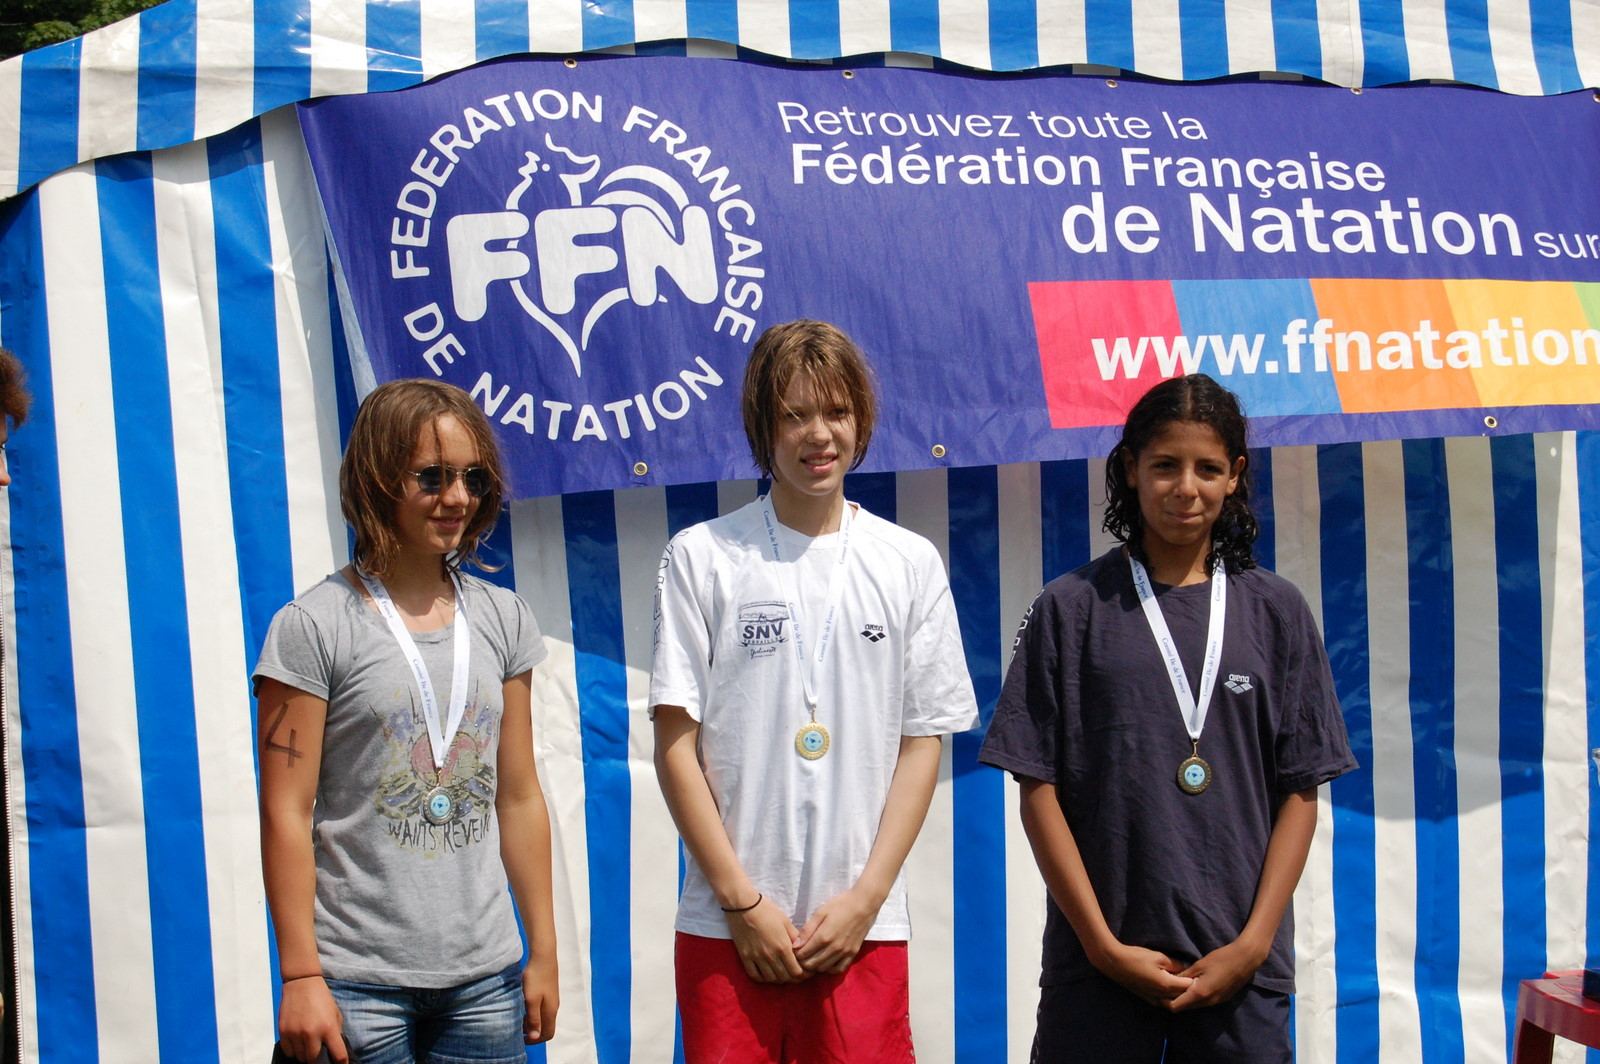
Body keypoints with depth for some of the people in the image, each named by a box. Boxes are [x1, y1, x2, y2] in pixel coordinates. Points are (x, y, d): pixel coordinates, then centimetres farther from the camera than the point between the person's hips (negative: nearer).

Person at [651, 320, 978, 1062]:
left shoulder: (910, 563, 5)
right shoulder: (701, 557, 0)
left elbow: (922, 744, 5)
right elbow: (676, 744, -1)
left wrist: (866, 897, -4)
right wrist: (742, 901, -6)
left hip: (862, 925, 1)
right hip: (728, 923, -1)